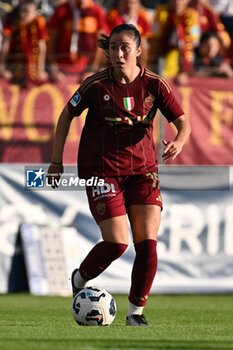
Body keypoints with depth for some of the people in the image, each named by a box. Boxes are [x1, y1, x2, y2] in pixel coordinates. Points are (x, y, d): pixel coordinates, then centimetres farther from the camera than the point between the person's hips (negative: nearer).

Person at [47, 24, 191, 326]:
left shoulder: (154, 85, -6)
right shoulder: (96, 85, -10)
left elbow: (183, 122, -6)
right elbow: (66, 116, 3)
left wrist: (178, 143, -30)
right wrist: (56, 161, 3)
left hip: (143, 170, 3)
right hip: (102, 172, -3)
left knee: (148, 243, -7)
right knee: (117, 243, -12)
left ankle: (136, 312, 7)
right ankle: (80, 279, 20)